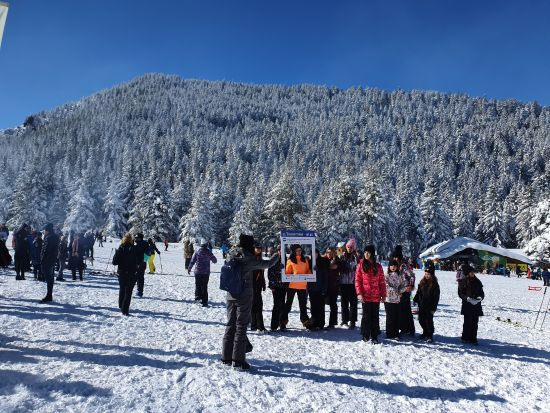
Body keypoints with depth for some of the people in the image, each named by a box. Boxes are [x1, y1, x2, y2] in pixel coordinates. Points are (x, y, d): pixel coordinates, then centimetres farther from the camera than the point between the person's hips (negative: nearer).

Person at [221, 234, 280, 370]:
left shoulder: (232, 256, 1)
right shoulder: (249, 259, -13)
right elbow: (267, 264, -5)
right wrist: (277, 255, 13)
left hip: (231, 296, 6)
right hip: (244, 297, -6)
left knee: (230, 325, 14)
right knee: (241, 326, 2)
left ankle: (226, 357, 22)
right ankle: (238, 360, 7)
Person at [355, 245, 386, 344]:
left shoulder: (378, 266, 6)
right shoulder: (361, 265, 1)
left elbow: (382, 281, 8)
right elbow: (357, 280, -3)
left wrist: (383, 294, 4)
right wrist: (359, 293, -11)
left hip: (376, 296, 2)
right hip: (365, 295, -2)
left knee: (375, 316, 7)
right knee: (366, 315, 3)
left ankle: (374, 337, 16)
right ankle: (365, 335, 17)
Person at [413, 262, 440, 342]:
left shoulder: (435, 284, -9)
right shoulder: (422, 283, 7)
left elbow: (436, 297, -9)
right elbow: (418, 293, 15)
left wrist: (433, 308, -11)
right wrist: (415, 300, 6)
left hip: (429, 307, -5)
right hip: (421, 306, 6)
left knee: (429, 321, -1)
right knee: (421, 320, 12)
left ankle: (430, 335, 12)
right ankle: (425, 333, 28)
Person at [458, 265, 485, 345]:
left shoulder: (477, 281, 10)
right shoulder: (463, 282, -1)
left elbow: (482, 292, 13)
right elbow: (460, 293, -3)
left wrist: (480, 297, -8)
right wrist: (468, 298, -18)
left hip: (476, 305, 4)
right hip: (467, 305, -4)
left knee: (475, 323, 5)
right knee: (467, 322, -4)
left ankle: (473, 338, 13)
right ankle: (465, 338, 7)